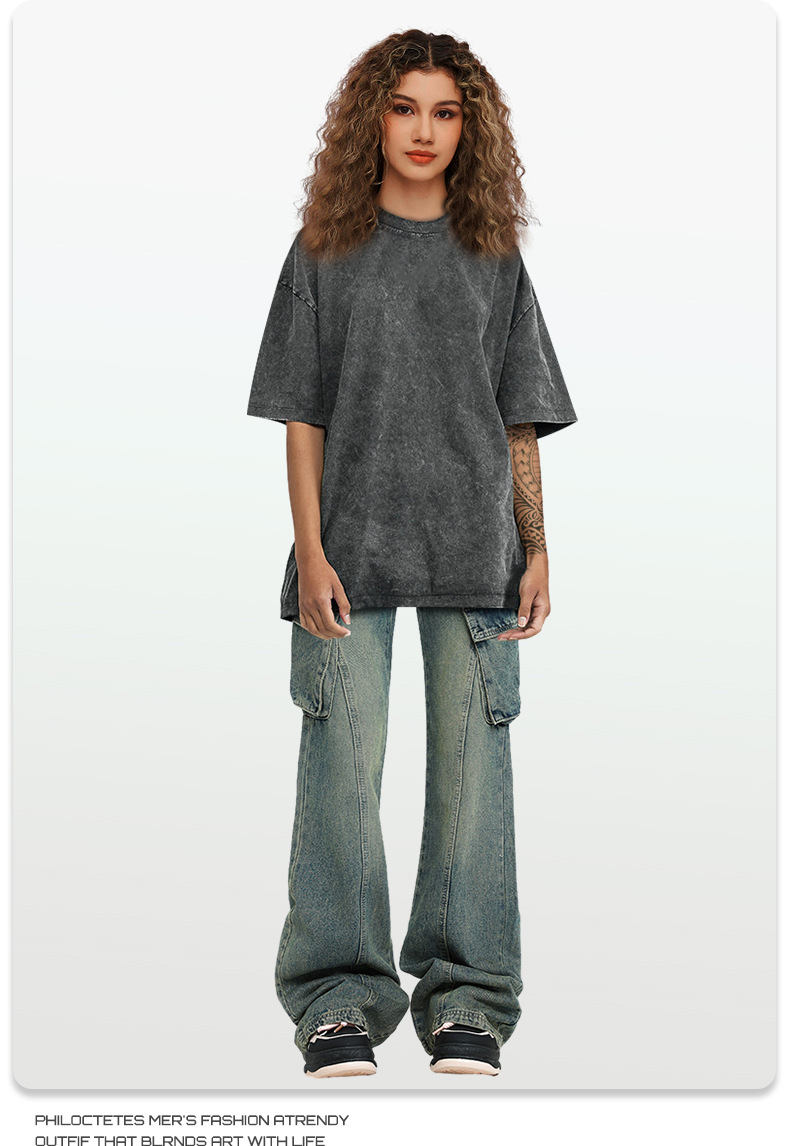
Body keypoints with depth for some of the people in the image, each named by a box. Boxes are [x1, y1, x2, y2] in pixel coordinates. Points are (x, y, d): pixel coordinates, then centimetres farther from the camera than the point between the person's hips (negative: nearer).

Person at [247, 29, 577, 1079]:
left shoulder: (494, 257, 11)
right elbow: (301, 414, 4)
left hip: (476, 554, 1)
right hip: (352, 549, -1)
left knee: (470, 770, 1)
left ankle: (466, 1001, 9)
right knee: (342, 767, -4)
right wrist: (311, 551, -6)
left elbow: (521, 419, 11)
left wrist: (536, 551, 3)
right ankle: (340, 1000, 5)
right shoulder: (326, 251, 7)